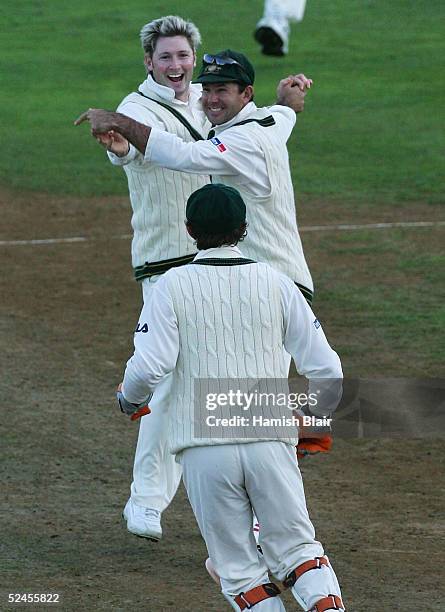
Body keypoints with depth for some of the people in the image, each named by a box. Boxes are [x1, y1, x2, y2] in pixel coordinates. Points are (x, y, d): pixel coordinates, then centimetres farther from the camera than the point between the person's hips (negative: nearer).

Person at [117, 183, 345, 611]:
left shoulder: (172, 286, 1)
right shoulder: (276, 283, 6)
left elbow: (148, 366, -11)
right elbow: (327, 371, 4)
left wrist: (129, 399, 12)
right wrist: (316, 422, 23)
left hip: (204, 449, -2)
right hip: (271, 443, 2)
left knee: (239, 569, 7)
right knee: (296, 548, 11)